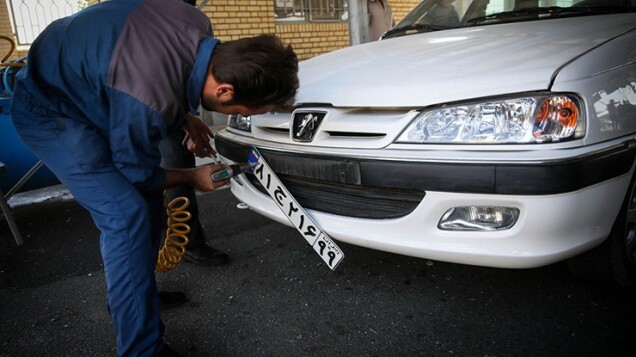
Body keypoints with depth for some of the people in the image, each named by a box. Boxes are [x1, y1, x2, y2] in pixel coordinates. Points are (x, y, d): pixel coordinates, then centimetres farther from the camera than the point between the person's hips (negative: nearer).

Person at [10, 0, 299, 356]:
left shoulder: (200, 29, -18)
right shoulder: (149, 101, -40)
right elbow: (138, 173, -19)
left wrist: (186, 119, 3)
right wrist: (192, 177, -4)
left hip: (92, 93, 9)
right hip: (49, 113, -8)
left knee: (148, 204, 9)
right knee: (127, 216, -20)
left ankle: (132, 292, 29)